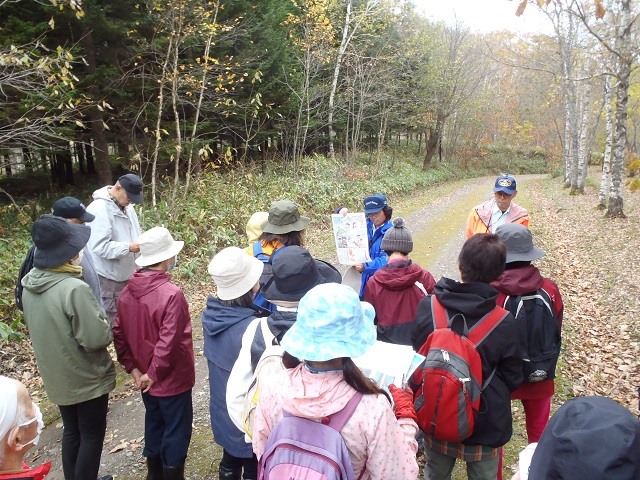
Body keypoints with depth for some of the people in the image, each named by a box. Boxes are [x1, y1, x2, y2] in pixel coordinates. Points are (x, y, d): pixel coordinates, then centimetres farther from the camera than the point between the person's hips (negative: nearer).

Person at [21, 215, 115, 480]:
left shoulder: (29, 285, -5)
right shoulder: (74, 289, -31)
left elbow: (35, 329, 9)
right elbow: (97, 339, -27)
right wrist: (106, 327, -7)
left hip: (56, 376, 7)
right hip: (86, 378, -7)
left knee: (72, 431, 24)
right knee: (92, 436, 12)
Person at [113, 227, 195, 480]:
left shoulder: (127, 291, -5)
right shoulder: (171, 294, -28)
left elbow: (119, 334, 1)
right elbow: (168, 343, -28)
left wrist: (132, 367, 5)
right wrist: (153, 373, -15)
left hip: (146, 378, 7)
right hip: (172, 379, -7)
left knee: (154, 424, 25)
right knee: (176, 431, 11)